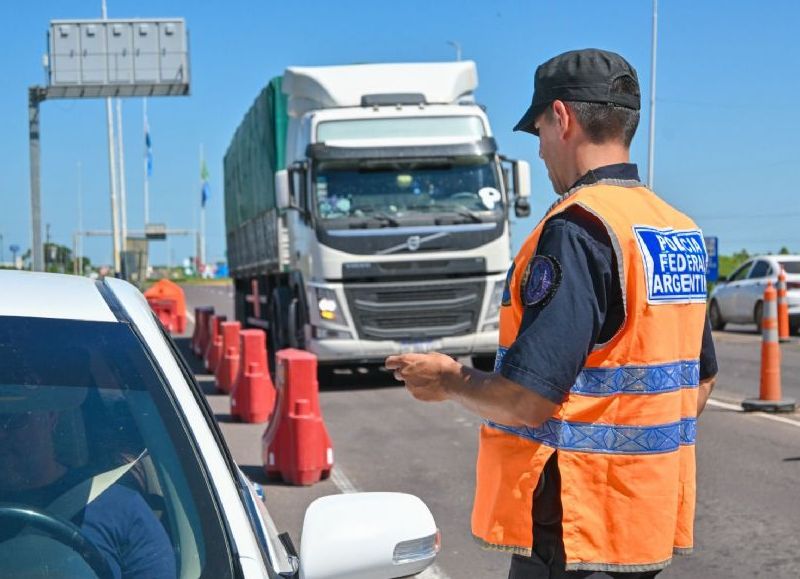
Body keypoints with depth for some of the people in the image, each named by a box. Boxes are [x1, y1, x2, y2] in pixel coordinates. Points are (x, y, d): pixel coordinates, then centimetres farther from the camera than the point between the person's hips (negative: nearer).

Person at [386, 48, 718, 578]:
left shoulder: (578, 228, -20)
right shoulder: (684, 234, 8)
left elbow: (526, 400, -24)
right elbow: (700, 383, 17)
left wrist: (447, 381, -6)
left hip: (574, 525, -8)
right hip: (654, 520, 8)